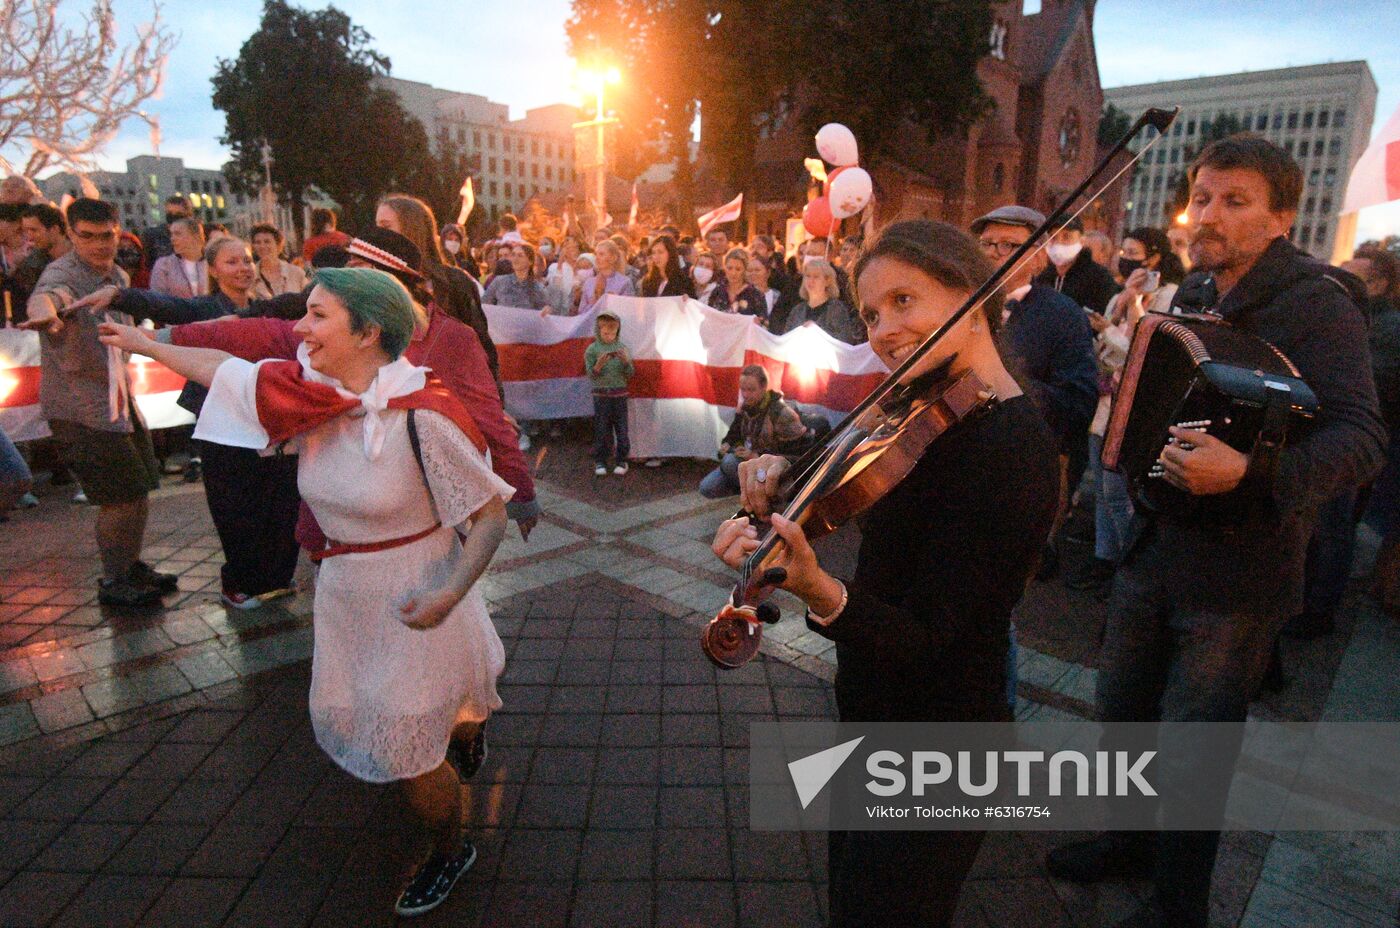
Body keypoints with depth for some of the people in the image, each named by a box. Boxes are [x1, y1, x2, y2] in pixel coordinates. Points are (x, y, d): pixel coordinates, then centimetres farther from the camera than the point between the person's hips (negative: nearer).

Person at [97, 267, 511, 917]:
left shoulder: (423, 414, -26)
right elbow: (224, 369, 11)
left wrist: (449, 595, -31)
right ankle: (459, 740, 55)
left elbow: (491, 513, -22)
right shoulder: (312, 394, -6)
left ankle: (451, 852, 36)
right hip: (343, 591, 7)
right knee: (347, 718, 24)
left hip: (413, 598, -7)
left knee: (407, 753, 3)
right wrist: (145, 345, 24)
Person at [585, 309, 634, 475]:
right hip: (601, 394, -1)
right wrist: (599, 364, -21)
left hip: (620, 394, 1)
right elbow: (590, 375, -3)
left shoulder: (622, 348, 4)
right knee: (601, 429, 3)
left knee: (621, 428, 3)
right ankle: (600, 462, 14)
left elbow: (629, 374, 3)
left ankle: (621, 460, 15)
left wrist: (626, 361, -16)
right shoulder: (592, 349, -1)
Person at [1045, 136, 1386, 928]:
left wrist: (1251, 472, -40)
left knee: (1190, 755, 7)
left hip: (1236, 572, -7)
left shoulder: (1317, 302, -14)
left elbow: (1362, 438, -25)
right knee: (1123, 709, 20)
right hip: (1155, 544, 7)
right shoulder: (1195, 293, 8)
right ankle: (1127, 840, 45)